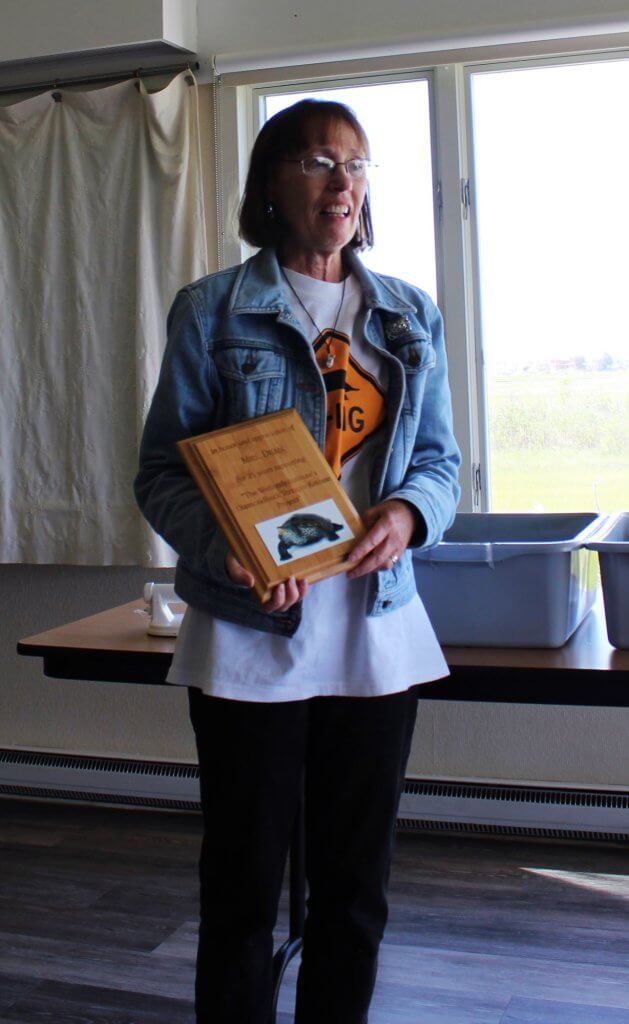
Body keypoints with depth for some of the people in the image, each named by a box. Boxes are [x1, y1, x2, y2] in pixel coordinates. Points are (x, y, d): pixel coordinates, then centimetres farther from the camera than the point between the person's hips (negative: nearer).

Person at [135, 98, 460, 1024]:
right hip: (250, 630, -3)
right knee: (243, 880, 9)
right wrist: (227, 548, -23)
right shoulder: (213, 310, -2)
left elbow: (440, 457, 12)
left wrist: (408, 512, -11)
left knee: (356, 882, 15)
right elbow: (162, 470, -4)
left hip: (377, 626, 4)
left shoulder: (410, 315, 10)